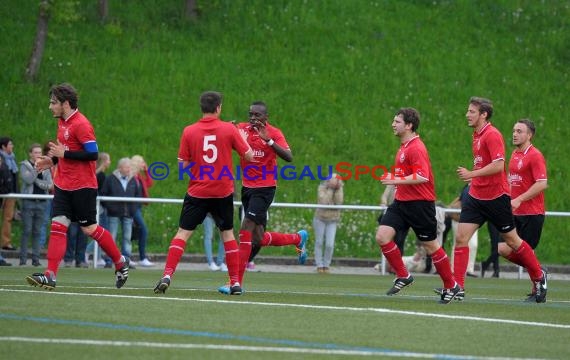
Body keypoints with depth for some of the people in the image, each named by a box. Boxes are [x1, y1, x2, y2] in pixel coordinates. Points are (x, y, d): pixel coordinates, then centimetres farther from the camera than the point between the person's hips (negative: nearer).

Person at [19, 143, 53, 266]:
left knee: (37, 231, 4)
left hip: (41, 202, 3)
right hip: (28, 202, -3)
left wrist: (36, 181, -6)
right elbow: (28, 179, -13)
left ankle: (35, 258, 6)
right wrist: (36, 168, -16)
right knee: (27, 230, -6)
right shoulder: (25, 166, 5)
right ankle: (23, 257, -3)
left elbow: (49, 184, 3)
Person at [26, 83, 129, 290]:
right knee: (57, 226, -3)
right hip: (63, 185, 8)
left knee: (89, 229, 1)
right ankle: (50, 276, -10)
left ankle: (121, 263, 20)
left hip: (82, 187, -8)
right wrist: (52, 160, 10)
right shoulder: (62, 122, 12)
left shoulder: (81, 124, -16)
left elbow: (93, 153, -21)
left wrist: (64, 154, -21)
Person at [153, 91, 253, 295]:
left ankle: (167, 275, -12)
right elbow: (249, 156, 0)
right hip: (223, 192, 1)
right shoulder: (229, 129, -5)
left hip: (197, 192, 0)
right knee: (227, 234, 13)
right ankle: (235, 282, 12)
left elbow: (183, 165, -4)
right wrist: (243, 138, 18)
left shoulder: (189, 132, -5)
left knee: (183, 233, 3)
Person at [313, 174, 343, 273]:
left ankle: (326, 265, 11)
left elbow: (339, 202, -21)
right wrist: (330, 189, -27)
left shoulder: (340, 189, -8)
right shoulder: (322, 188, -15)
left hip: (332, 220, 1)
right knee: (319, 243, 5)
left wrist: (338, 189, -24)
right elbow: (324, 202, -28)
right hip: (320, 219, -1)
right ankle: (319, 265, 17)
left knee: (330, 245, -6)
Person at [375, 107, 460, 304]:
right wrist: (394, 177, 14)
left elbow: (422, 177, -27)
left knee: (431, 246, 1)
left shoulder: (416, 148, -17)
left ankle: (451, 286, 16)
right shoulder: (403, 147, 14)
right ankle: (403, 276, 6)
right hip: (401, 201, 9)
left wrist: (398, 180, -26)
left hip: (419, 204, -9)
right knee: (382, 236, -6)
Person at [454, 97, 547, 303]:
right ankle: (457, 287, -6)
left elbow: (498, 165, -25)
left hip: (496, 197, -8)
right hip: (476, 196, 8)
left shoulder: (492, 135, -15)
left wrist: (472, 174, -24)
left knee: (512, 240, 5)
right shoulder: (477, 135, 12)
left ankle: (539, 276, 24)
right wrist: (473, 177, 15)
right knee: (461, 237, -5)